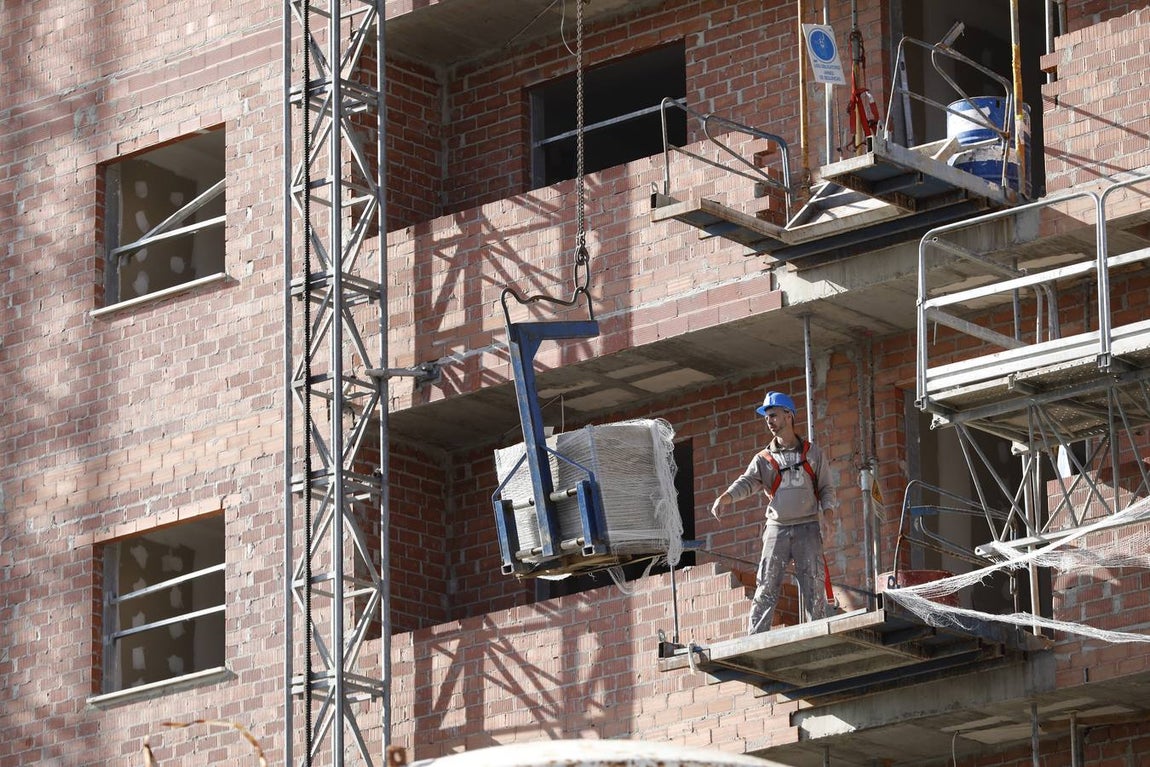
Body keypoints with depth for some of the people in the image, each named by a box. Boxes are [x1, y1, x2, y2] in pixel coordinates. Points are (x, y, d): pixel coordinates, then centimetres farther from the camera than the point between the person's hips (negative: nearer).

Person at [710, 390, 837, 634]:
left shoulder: (812, 453, 9)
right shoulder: (763, 459, 9)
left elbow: (826, 488, 10)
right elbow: (747, 482, -6)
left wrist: (828, 512, -7)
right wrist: (725, 497, -25)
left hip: (808, 527, 0)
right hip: (777, 528, 0)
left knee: (814, 585, -2)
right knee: (766, 586, -5)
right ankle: (755, 637, -6)